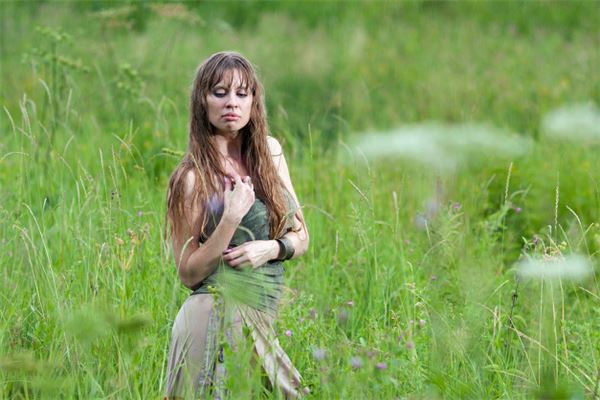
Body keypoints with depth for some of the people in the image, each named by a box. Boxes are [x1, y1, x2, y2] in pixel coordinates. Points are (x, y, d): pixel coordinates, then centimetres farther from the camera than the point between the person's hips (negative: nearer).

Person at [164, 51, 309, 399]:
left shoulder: (270, 152, 9)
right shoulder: (193, 177, -7)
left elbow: (301, 237, 15)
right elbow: (189, 273, -7)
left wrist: (272, 248, -7)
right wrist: (231, 219, -18)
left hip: (261, 318, 6)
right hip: (217, 315, -6)